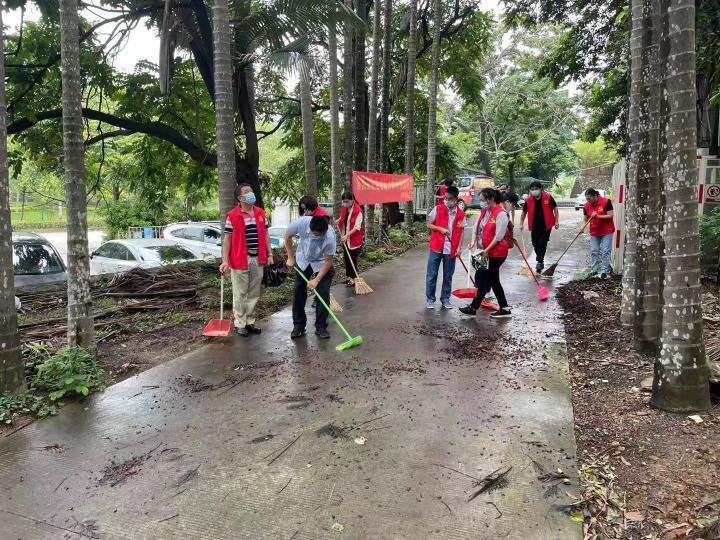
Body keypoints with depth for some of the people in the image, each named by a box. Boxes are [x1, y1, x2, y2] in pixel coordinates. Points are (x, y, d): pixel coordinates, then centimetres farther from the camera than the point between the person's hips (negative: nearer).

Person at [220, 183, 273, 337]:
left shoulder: (261, 213, 8)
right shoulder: (232, 215, -6)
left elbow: (265, 234, 14)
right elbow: (227, 238, -6)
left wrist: (269, 254, 8)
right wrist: (225, 261, -11)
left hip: (258, 259, 5)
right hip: (240, 260, -5)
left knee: (254, 293, 11)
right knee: (240, 294, 3)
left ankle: (250, 322, 23)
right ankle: (240, 324, 13)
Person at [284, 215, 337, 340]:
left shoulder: (330, 237, -36)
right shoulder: (301, 223, -32)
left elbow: (328, 261, -24)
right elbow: (288, 236, -10)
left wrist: (316, 280, -27)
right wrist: (290, 257, -7)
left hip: (321, 263, -2)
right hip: (303, 260, 2)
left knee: (323, 293, -8)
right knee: (299, 292, 4)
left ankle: (321, 327, 5)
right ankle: (298, 325, 16)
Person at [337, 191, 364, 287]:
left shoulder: (358, 211, -16)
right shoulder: (344, 209, 7)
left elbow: (357, 227, -20)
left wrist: (347, 235, -27)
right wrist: (342, 235, 6)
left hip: (354, 239, -8)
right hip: (345, 238, 8)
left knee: (353, 259, -3)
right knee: (346, 258, 13)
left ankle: (353, 278, 5)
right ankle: (349, 276, 24)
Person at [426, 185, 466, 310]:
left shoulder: (461, 214, 1)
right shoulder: (437, 209, -3)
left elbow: (461, 232, 5)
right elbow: (429, 225, 2)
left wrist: (459, 247, -4)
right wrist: (440, 229, -14)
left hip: (451, 250, 1)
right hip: (436, 247, -1)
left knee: (448, 276, 10)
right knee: (431, 275, 4)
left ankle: (445, 299, 24)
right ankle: (430, 299, 15)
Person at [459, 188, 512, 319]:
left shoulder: (501, 214, -18)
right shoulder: (484, 211, 9)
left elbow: (498, 236, -20)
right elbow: (477, 226, 11)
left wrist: (487, 250, -18)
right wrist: (473, 241, -4)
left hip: (496, 253, -9)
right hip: (486, 252, 9)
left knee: (485, 280, 0)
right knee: (493, 280, 14)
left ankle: (473, 307, 10)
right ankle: (504, 309, 23)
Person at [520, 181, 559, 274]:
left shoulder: (548, 197, -9)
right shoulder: (528, 200, -3)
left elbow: (555, 208, -1)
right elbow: (524, 212, 7)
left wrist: (557, 221, -5)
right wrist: (521, 223, 1)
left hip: (546, 225, -3)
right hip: (534, 226, 3)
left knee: (542, 243, -6)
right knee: (535, 243, 13)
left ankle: (540, 261, 3)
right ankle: (540, 261, 34)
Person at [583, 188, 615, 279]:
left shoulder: (606, 202, -13)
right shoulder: (586, 206, -1)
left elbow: (611, 216, -15)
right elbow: (585, 219, 4)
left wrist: (597, 216, -25)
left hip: (607, 231, -4)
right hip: (594, 232, 4)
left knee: (605, 252, -4)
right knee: (594, 252, 3)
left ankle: (604, 271, -1)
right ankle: (594, 271, 10)